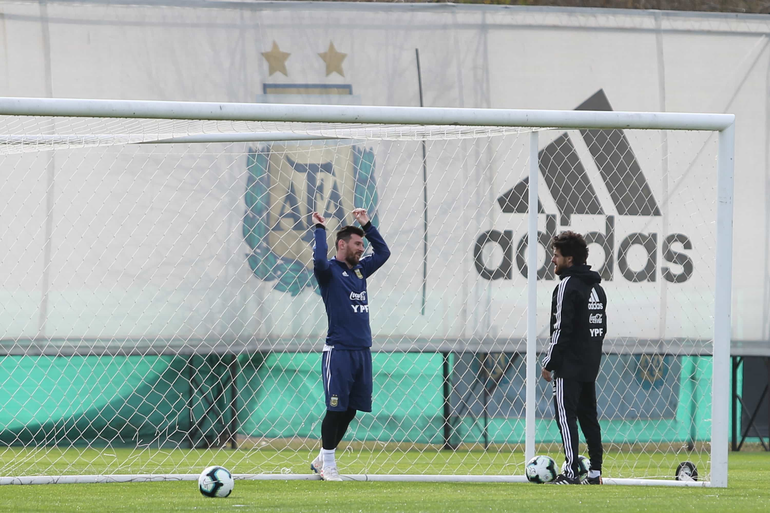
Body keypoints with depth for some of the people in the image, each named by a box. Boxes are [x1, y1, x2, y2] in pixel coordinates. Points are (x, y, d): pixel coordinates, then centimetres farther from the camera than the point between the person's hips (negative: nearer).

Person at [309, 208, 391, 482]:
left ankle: (322, 460, 20)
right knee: (336, 410, -5)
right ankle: (328, 464, 4)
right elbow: (319, 259, -26)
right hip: (338, 352, -7)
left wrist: (367, 225, 21)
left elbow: (383, 252, 27)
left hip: (362, 351, 7)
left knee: (350, 410, 9)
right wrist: (320, 229, -15)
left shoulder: (360, 269, 17)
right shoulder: (329, 271, -4)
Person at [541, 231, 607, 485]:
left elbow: (562, 329, -17)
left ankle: (571, 472, -14)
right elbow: (602, 327, 20)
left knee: (566, 416, -9)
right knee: (588, 416, 12)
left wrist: (549, 363, -12)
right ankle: (595, 472, 12)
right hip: (590, 364, 9)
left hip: (569, 366, -9)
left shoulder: (567, 285, -12)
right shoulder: (596, 287, 15)